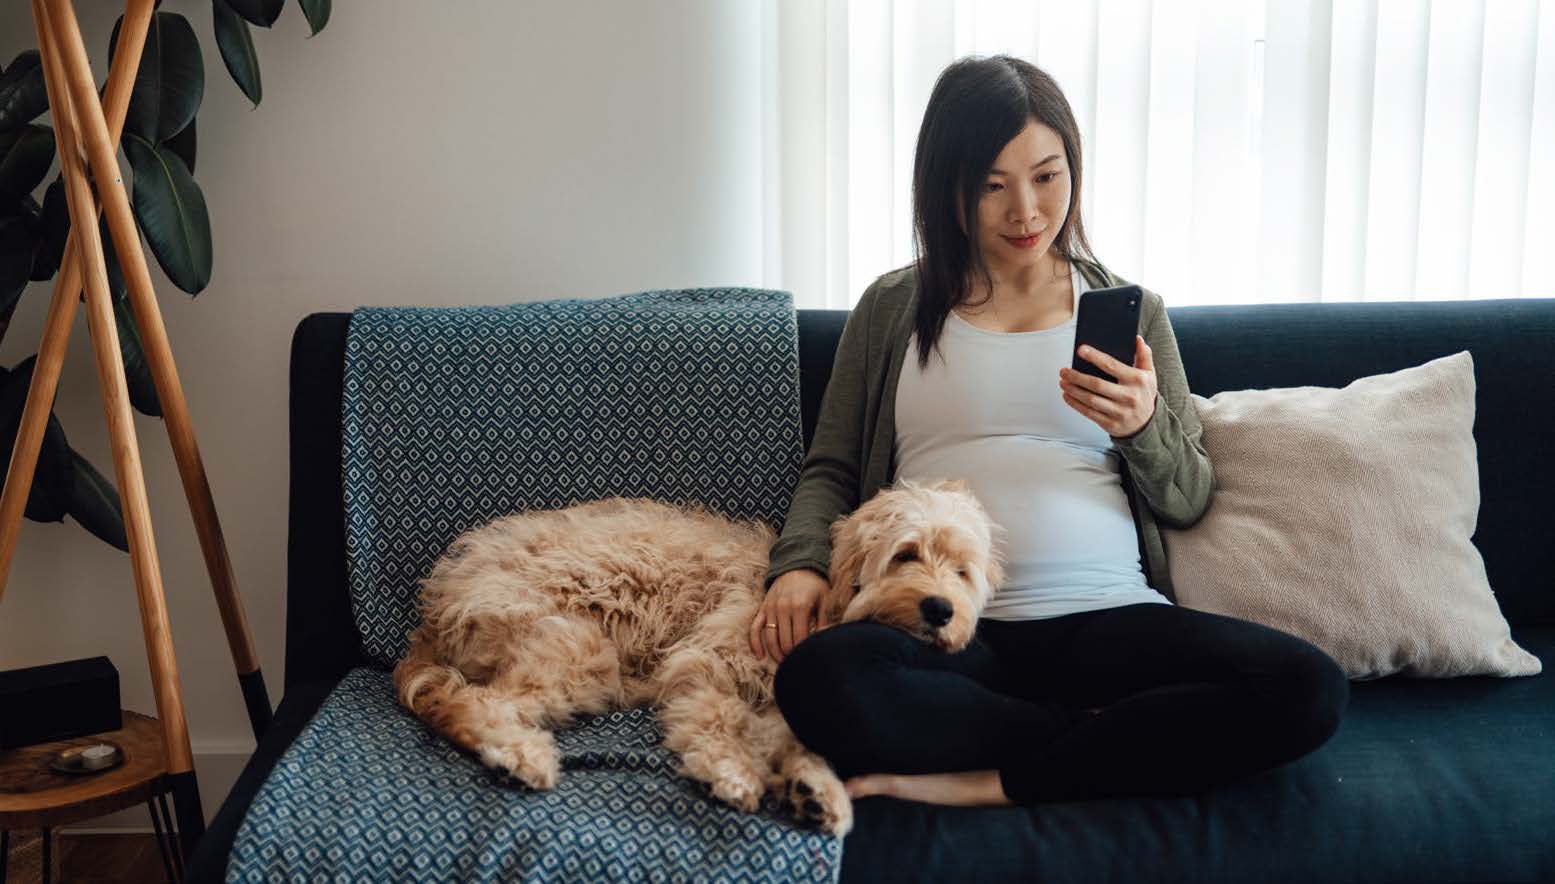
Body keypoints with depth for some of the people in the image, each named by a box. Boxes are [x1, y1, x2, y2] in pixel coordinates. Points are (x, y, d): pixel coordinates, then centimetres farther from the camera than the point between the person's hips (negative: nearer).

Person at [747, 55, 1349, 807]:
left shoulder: (1130, 310, 16)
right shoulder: (891, 309, 15)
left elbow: (1189, 502, 15)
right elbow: (830, 469, 15)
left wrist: (1144, 426, -7)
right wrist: (799, 563, -6)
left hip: (1106, 618, 1)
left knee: (1310, 689, -27)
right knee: (817, 677, -36)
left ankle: (991, 782, -17)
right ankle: (1114, 737, -14)